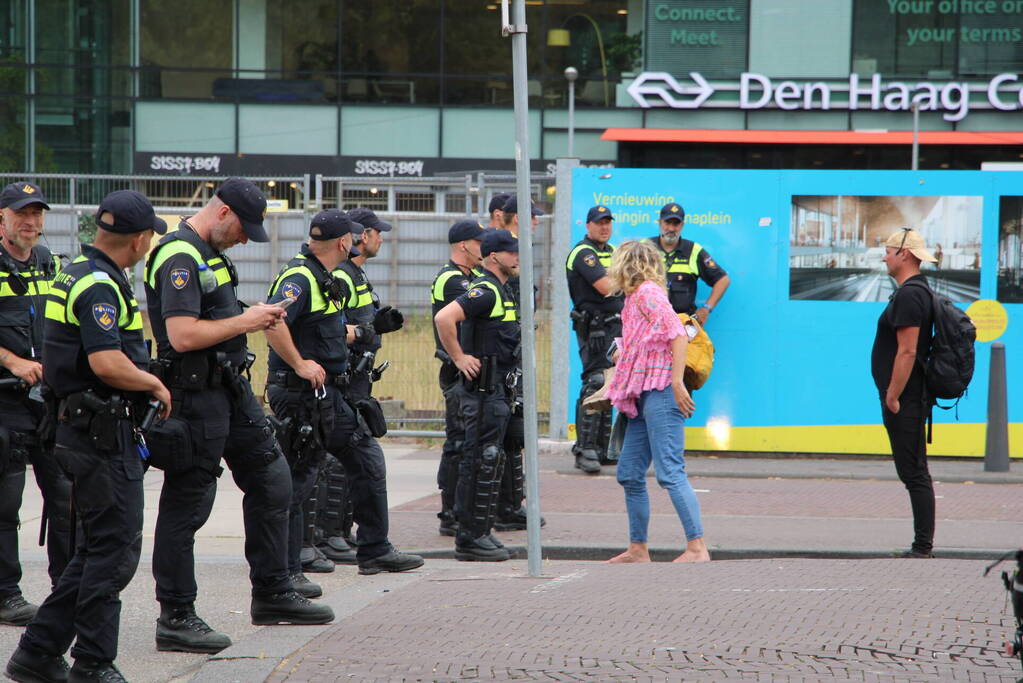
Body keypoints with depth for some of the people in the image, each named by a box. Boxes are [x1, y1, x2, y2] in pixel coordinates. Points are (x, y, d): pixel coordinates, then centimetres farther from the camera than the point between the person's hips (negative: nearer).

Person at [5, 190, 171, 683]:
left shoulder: (78, 274, 16)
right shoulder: (99, 286, -17)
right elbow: (108, 364, -27)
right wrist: (155, 384, -11)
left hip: (86, 428, 10)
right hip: (104, 434, -10)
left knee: (97, 550, 14)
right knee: (114, 550, -5)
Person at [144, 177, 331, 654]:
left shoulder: (210, 254, 15)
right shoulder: (180, 257, -18)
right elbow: (182, 335, -27)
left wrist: (253, 316, 8)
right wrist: (245, 321, -16)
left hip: (231, 391, 10)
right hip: (195, 396, -10)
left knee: (272, 482, 15)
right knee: (186, 507, -4)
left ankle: (272, 595, 24)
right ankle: (175, 619, 2)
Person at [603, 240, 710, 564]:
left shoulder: (648, 292, -8)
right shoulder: (635, 297, 20)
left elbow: (678, 334, -17)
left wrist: (677, 383, -22)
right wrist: (613, 389, 28)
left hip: (660, 392, -10)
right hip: (643, 397, 10)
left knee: (670, 472, -13)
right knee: (629, 474, 10)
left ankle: (697, 547, -14)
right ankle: (638, 549, 16)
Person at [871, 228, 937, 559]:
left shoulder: (909, 296, -16)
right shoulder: (919, 291, 17)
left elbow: (907, 352, -22)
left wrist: (893, 397, -20)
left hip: (904, 401, -11)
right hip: (912, 400, 11)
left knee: (914, 474, -9)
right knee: (915, 473, 12)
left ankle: (922, 548, -8)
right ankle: (922, 547, 16)